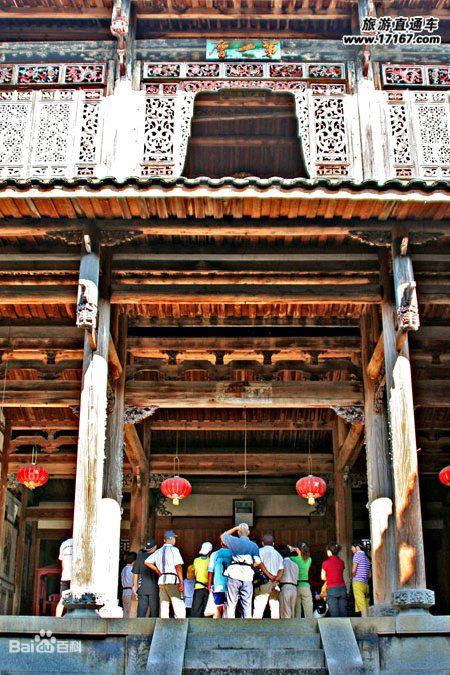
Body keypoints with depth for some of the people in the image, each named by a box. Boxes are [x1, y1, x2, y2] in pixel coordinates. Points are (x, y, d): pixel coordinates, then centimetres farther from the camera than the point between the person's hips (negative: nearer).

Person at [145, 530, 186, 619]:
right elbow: (178, 566, -12)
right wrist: (181, 582, -13)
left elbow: (147, 562, 13)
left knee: (163, 606, 7)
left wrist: (158, 571, 15)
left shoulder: (158, 551, 15)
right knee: (179, 608, -8)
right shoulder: (173, 549, -3)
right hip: (173, 579, -6)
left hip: (161, 580, 6)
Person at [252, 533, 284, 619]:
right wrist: (275, 580, -3)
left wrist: (269, 575, -8)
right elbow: (281, 570, 7)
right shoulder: (278, 554, 22)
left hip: (264, 583, -5)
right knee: (275, 609, 5)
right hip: (275, 585, 5)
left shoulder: (260, 551, 9)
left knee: (258, 609, -11)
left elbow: (260, 564, -9)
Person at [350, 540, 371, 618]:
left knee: (362, 606, -13)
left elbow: (353, 570, -11)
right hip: (365, 583, 8)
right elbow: (369, 575, 22)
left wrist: (351, 578, 5)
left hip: (358, 582, -8)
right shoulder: (366, 557, 21)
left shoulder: (357, 555, -4)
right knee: (365, 606, 4)